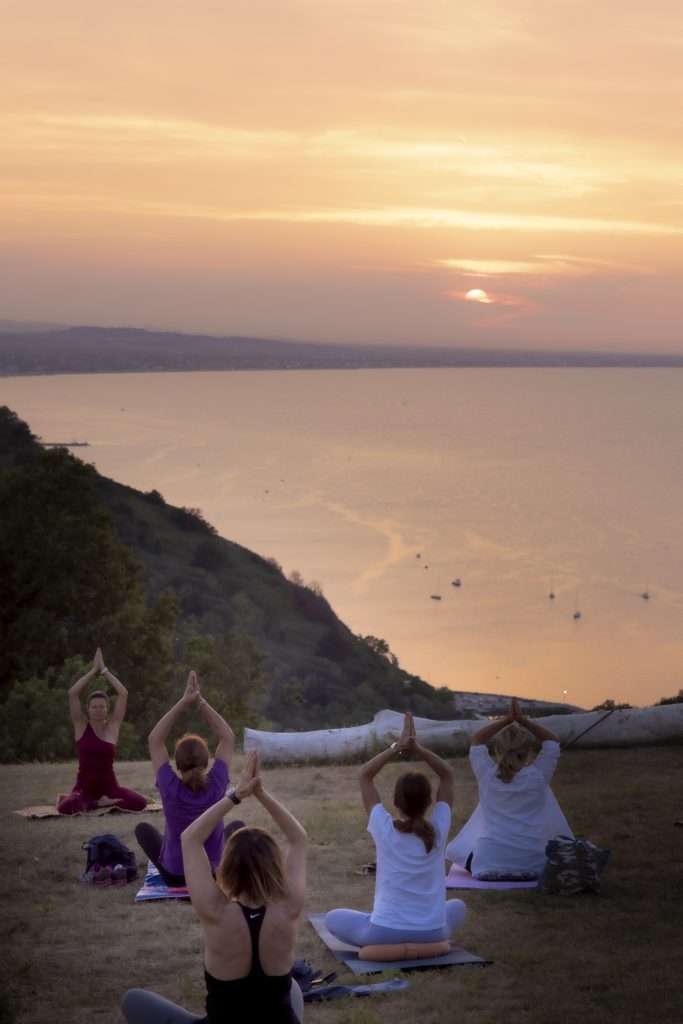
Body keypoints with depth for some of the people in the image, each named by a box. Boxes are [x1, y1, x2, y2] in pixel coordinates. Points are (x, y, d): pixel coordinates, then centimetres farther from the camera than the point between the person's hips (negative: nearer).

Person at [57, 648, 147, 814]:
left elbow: (123, 694, -2)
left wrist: (104, 671, -1)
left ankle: (104, 801, 6)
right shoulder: (81, 726, 2)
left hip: (109, 785, 2)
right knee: (65, 808, -33)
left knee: (140, 803, -24)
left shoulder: (112, 726, 5)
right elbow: (72, 694, -8)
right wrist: (93, 671, -6)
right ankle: (101, 803, -2)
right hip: (85, 786, -1)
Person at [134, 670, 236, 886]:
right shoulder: (215, 787, -19)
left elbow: (154, 739, -11)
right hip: (214, 874, 1)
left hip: (174, 875, -1)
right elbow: (228, 738, -9)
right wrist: (200, 702, -14)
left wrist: (184, 702, -16)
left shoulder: (171, 790, -21)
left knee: (143, 828, 26)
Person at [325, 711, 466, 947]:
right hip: (432, 933, 2)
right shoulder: (439, 830, -8)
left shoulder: (385, 829, -12)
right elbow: (447, 774, 3)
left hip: (384, 933, -2)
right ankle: (423, 942, 21)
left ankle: (381, 944, 18)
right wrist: (417, 748, -8)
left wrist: (397, 747, -6)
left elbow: (364, 775, -1)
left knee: (332, 918, 24)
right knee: (457, 906, 36)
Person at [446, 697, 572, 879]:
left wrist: (506, 720, 6)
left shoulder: (487, 776, -3)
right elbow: (552, 740, 10)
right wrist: (522, 720, 4)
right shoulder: (538, 777, -6)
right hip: (534, 866, -1)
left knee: (456, 850, 26)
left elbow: (476, 739, 14)